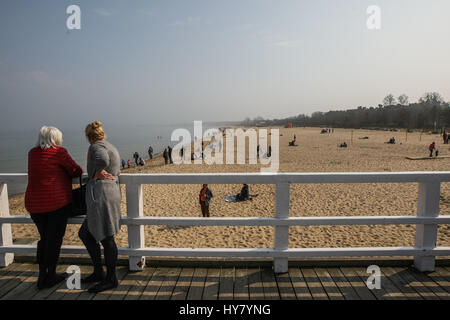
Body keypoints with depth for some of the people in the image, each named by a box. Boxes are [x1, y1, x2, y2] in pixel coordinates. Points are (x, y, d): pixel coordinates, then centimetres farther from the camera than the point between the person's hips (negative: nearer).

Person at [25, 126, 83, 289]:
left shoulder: (32, 153, 8)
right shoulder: (59, 152, -10)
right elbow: (76, 171, -5)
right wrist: (78, 170, 16)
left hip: (34, 204, 6)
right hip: (57, 203, -6)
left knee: (44, 239, 19)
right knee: (54, 239, 6)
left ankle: (42, 276, 26)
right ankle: (50, 277, 15)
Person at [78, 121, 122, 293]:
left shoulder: (96, 146, -7)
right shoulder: (112, 148, 21)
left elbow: (102, 159, -32)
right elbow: (116, 173, 27)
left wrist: (96, 174, -16)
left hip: (100, 195, -10)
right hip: (113, 193, 10)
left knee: (106, 237, -1)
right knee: (85, 234, 19)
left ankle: (111, 279, 10)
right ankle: (98, 272, 26)